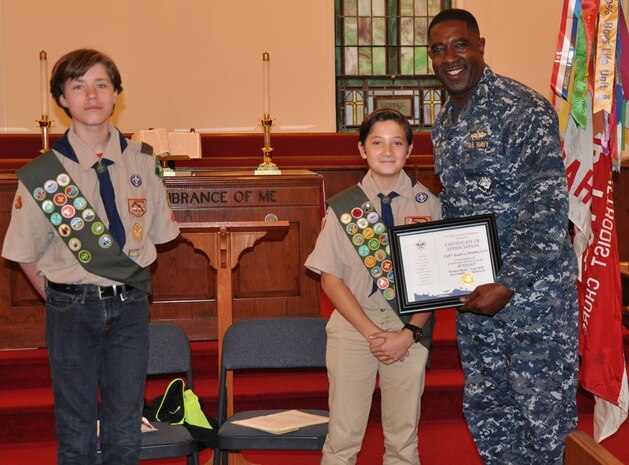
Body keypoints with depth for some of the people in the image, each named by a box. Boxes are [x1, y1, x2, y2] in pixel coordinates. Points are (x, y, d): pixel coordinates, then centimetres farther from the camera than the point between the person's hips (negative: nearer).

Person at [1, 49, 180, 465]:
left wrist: (130, 290, 4)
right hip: (72, 310, -2)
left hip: (130, 307, 2)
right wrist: (63, 301, -1)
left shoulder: (142, 162, 1)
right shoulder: (42, 175, -7)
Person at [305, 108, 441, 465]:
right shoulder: (344, 207, 1)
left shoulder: (428, 204, 2)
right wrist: (371, 333, -9)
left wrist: (409, 334, -10)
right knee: (344, 436, 0)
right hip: (353, 325, -1)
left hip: (410, 329, 1)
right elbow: (330, 278, -1)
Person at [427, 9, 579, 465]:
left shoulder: (523, 108, -14)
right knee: (484, 406, 14)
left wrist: (508, 285, -22)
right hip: (474, 289, 8)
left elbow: (548, 208, -20)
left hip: (533, 285, -8)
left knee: (540, 404, 1)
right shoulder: (444, 123, 12)